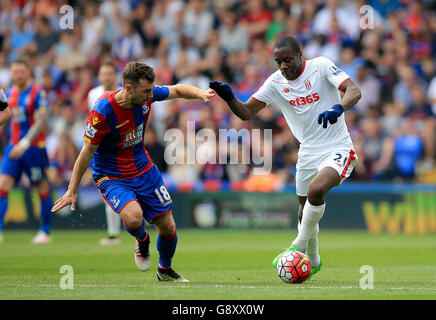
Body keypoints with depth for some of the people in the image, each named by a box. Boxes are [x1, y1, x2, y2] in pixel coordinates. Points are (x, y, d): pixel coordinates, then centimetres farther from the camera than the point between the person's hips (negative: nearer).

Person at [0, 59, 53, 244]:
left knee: (43, 190, 5)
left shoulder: (38, 94, -10)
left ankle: (45, 232, 18)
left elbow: (40, 123, -17)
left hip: (34, 148, -5)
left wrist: (25, 144, -26)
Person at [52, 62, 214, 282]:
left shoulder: (146, 95, -13)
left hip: (144, 170, 5)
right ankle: (142, 240, 6)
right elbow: (86, 153, -17)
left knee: (168, 226, 4)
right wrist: (72, 191, -12)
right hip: (111, 177, -5)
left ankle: (165, 270, 33)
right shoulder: (102, 111, -27)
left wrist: (199, 93, -15)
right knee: (134, 217, -31)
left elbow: (177, 90, 7)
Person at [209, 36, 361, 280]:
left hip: (338, 149, -5)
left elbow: (354, 91, -21)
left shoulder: (321, 66, -11)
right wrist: (230, 98, -23)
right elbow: (247, 112, -3)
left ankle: (299, 246, -13)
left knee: (316, 190, -31)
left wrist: (338, 108, -42)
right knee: (305, 213, 12)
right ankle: (313, 261, 37)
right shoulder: (276, 82, 0)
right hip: (308, 154, 6)